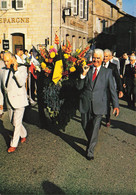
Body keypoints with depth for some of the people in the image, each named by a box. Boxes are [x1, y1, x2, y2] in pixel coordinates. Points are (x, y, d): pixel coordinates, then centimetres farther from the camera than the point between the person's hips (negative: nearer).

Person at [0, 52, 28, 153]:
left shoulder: (22, 68, -8)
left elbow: (21, 83, -23)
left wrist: (15, 70, -24)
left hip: (19, 100, -5)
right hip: (9, 102, 6)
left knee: (17, 123, -1)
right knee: (13, 122, 16)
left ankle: (14, 144, 13)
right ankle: (24, 134, 41)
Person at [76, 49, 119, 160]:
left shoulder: (107, 72, 5)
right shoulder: (87, 70, 8)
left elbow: (112, 89, 4)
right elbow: (79, 87, 3)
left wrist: (116, 105, -2)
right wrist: (83, 74, -11)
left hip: (98, 105, -2)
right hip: (85, 104, 2)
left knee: (95, 128, -6)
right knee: (85, 126, 12)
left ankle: (90, 150, 7)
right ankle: (91, 141, 40)